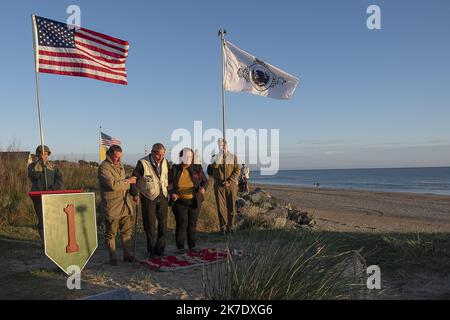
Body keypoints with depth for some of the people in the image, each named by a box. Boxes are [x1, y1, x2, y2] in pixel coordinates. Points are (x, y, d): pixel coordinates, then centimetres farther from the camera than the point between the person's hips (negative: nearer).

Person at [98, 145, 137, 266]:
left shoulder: (119, 165, 15)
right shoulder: (104, 167, -12)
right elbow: (113, 185, -24)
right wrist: (128, 181, -14)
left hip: (124, 205, 7)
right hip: (112, 207, -7)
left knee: (126, 231, 11)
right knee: (111, 233, 5)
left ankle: (127, 254, 21)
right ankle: (112, 257, 16)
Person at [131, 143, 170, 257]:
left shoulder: (165, 163, 0)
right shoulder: (142, 163, -15)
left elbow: (170, 178, 12)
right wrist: (135, 193, -8)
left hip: (162, 196, 4)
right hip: (148, 197, -4)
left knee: (163, 224, 7)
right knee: (150, 224, 4)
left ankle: (160, 249, 20)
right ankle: (151, 250, 18)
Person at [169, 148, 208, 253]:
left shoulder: (197, 168, 2)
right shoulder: (174, 169, 0)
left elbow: (205, 181, 8)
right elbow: (169, 183, 7)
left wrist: (203, 188, -14)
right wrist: (172, 193, -10)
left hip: (195, 202, 2)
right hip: (180, 202, -2)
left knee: (192, 224, 12)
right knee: (181, 224, -2)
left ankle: (192, 246, 25)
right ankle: (180, 247, 11)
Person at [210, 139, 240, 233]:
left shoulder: (233, 157, 6)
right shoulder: (215, 157, 7)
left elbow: (237, 170, 0)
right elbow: (214, 166, -15)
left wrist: (229, 181, -12)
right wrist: (220, 152, -18)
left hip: (231, 184, 0)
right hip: (219, 185, 0)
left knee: (231, 206, 2)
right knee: (220, 206, -2)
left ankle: (229, 226, 13)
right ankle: (222, 227, 7)